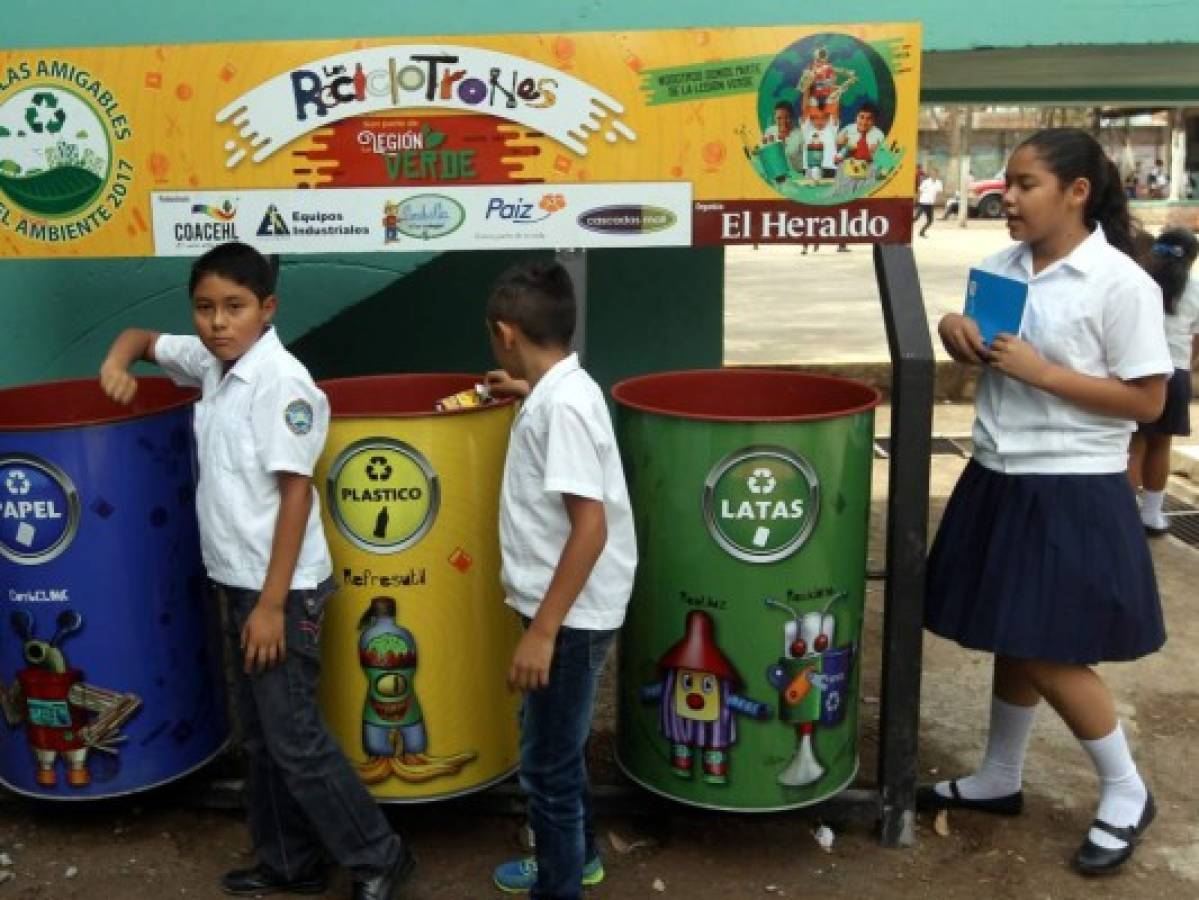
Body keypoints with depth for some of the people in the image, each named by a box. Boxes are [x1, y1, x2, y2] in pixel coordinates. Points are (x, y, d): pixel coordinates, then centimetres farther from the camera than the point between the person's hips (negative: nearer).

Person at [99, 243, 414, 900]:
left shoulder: (280, 380, -18)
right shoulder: (211, 363, 5)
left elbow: (295, 492, -20)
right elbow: (143, 336, 24)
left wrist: (272, 603, -20)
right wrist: (116, 362, -1)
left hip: (281, 589, -9)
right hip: (240, 582, 9)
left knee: (293, 739, -1)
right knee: (261, 737, 17)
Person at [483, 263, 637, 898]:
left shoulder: (562, 405, -23)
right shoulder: (559, 391, 5)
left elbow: (590, 528, -27)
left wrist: (542, 631, -25)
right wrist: (526, 391, 33)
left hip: (570, 614, -10)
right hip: (560, 605, 10)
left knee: (547, 761, 5)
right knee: (554, 746, 25)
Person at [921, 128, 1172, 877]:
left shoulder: (1121, 283, -14)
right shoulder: (1003, 266, 5)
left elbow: (1148, 400, -14)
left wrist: (1042, 372, -20)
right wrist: (959, 334, -5)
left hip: (1072, 492, -6)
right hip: (1000, 479, 7)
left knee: (1049, 656, 0)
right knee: (1011, 643, 17)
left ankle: (1127, 795, 24)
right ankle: (999, 780, 35)